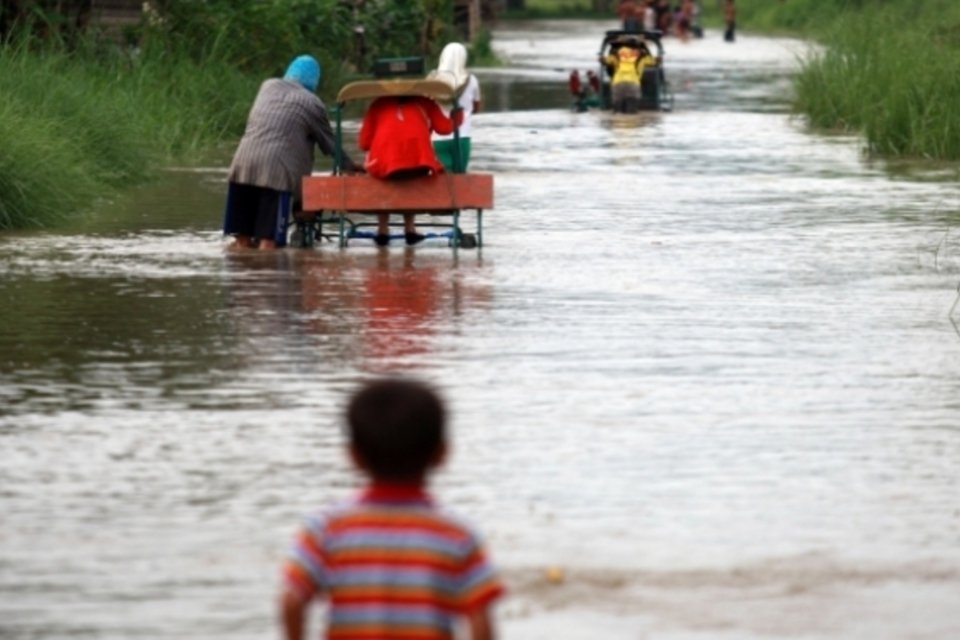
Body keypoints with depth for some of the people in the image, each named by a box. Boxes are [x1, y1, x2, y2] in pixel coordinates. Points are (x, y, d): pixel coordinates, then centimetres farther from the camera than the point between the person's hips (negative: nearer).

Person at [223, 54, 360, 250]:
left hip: (244, 164, 4)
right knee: (269, 240, -6)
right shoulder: (312, 104, 6)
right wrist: (351, 166, 31)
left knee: (243, 238, 7)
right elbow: (329, 144, 14)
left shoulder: (268, 86, 18)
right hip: (277, 169, -4)